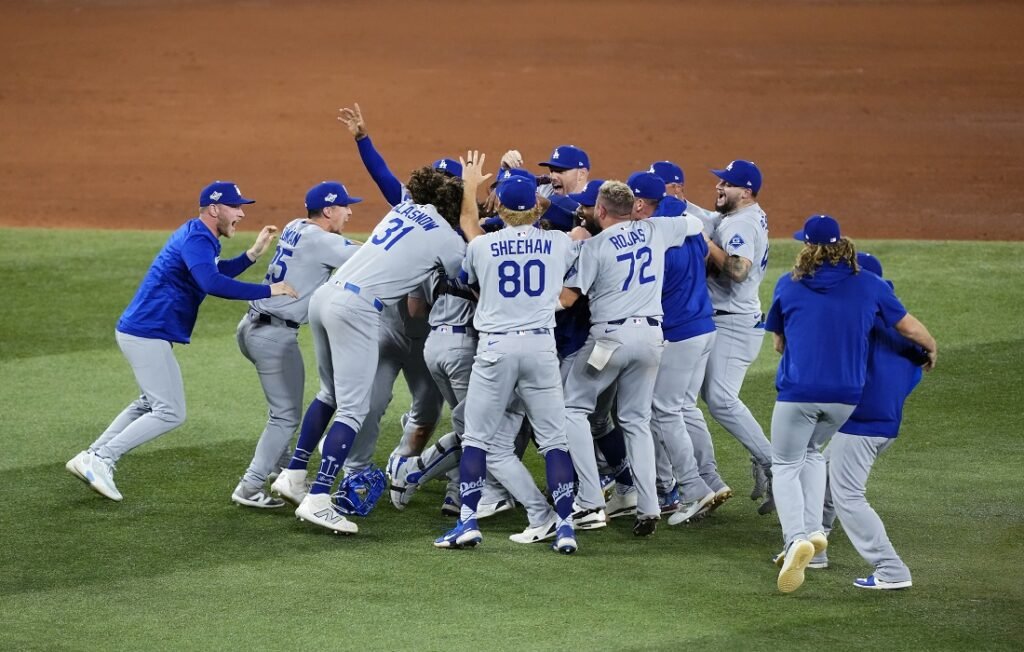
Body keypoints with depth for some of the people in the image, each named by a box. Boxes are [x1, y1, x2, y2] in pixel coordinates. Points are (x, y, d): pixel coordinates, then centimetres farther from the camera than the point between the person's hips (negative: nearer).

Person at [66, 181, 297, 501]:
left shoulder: (198, 236, 14)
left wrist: (253, 253, 11)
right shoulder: (196, 239, -18)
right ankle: (101, 460, -7)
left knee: (152, 404, 25)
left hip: (140, 332, 11)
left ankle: (91, 457, 25)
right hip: (147, 334, -11)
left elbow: (214, 272, 25)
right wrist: (268, 291, -33)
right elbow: (212, 283, -34)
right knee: (170, 413, -8)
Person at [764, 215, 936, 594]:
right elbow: (912, 329, 8)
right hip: (847, 395, 3)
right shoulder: (870, 286, 2)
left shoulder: (788, 286, 0)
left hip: (798, 392, -3)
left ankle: (796, 538, -16)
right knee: (811, 451, 29)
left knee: (785, 466, 10)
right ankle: (814, 530, 16)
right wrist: (931, 351, 29)